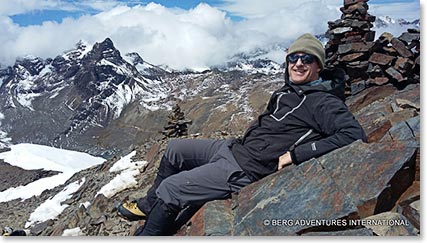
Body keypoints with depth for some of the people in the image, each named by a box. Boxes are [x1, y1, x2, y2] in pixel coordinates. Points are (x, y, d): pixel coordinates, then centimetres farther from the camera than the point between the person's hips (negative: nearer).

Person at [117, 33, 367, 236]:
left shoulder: (323, 102, -15)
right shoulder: (289, 91, 11)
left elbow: (355, 133, -28)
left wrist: (295, 154, -27)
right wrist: (244, 141, 8)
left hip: (245, 171, -9)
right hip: (234, 147, 9)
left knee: (169, 189, -9)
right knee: (174, 149, 16)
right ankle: (150, 204, 34)